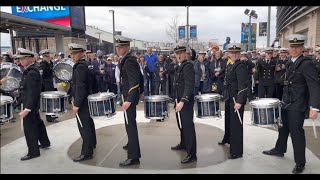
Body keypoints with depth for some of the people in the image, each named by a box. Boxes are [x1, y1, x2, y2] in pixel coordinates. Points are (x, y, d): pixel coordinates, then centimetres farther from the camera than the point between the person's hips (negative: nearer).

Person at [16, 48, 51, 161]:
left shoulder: (32, 73, -23)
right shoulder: (29, 70, 7)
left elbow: (32, 92, -27)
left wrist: (27, 109, -28)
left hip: (30, 105, -10)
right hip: (32, 105, 10)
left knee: (29, 128, 0)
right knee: (37, 123, 22)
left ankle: (33, 152, 13)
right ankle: (45, 142, 39)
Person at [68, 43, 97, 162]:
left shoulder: (80, 67, -18)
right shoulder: (84, 64, 11)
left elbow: (80, 87, -23)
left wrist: (76, 103, -22)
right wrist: (75, 99, 19)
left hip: (81, 101, -11)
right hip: (86, 99, 11)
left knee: (84, 126, -7)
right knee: (88, 122, 22)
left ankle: (87, 153, -1)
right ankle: (92, 143, 40)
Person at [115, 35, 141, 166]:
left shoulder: (129, 61, -18)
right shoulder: (125, 60, 12)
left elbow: (135, 82, -25)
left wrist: (128, 100, -29)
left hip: (129, 97, -10)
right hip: (127, 96, 10)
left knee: (130, 124, -7)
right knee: (129, 123, 24)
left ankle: (134, 156, 0)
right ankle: (132, 144, 44)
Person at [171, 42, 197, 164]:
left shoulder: (188, 66, -14)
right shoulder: (180, 66, 15)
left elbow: (190, 86, -23)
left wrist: (182, 101, -30)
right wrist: (178, 100, 17)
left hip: (186, 102, -10)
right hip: (179, 100, 10)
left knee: (188, 126, -5)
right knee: (181, 124, 22)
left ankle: (192, 154, 3)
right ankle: (183, 144, 41)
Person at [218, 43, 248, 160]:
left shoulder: (241, 66, -15)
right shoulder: (229, 65, 11)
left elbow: (243, 86, -23)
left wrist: (239, 101, -28)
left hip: (236, 99, -9)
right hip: (228, 98, 9)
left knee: (236, 124, -4)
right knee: (228, 119, 25)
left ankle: (237, 151, 7)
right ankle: (227, 139, 48)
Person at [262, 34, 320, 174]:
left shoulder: (307, 64, -15)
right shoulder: (290, 63, 9)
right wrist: (284, 99, 16)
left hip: (297, 106, -7)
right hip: (286, 103, 8)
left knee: (296, 132, 1)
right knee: (283, 127, 20)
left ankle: (300, 163, 17)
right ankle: (279, 150, 40)